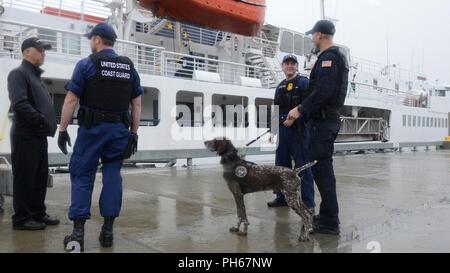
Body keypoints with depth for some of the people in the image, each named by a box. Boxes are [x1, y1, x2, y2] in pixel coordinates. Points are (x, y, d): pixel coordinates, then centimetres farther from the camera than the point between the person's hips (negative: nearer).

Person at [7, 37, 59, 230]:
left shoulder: (36, 76, 21)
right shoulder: (18, 73, -7)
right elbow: (20, 104, -21)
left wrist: (49, 124, 10)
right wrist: (41, 120, -19)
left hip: (39, 136, 9)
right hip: (25, 135, -9)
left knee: (40, 178, 12)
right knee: (24, 178, -2)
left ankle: (38, 213, 22)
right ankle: (21, 218, 7)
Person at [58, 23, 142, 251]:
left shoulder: (86, 64, -2)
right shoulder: (129, 67, 10)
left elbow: (71, 100, -6)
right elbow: (136, 104, 9)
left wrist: (62, 130, -1)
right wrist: (134, 133, 12)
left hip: (92, 128, -3)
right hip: (119, 129, 4)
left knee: (82, 176, 4)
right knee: (112, 175, 7)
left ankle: (78, 232, 1)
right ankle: (107, 230, 9)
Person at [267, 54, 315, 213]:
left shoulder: (304, 83, -2)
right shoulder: (280, 87, 19)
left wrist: (294, 118, -20)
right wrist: (274, 130, 17)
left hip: (299, 130, -7)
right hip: (282, 129, 7)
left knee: (302, 166, -6)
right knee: (281, 165, 12)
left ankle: (308, 202, 0)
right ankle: (282, 198, 23)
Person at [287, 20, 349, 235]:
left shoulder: (328, 57, -12)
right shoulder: (337, 57, 20)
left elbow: (322, 91, -24)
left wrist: (300, 109, -15)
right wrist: (302, 112, 21)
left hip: (323, 121, -11)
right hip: (328, 119, 11)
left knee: (322, 169, -8)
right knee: (323, 168, 14)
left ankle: (330, 222, -3)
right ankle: (327, 216, 23)